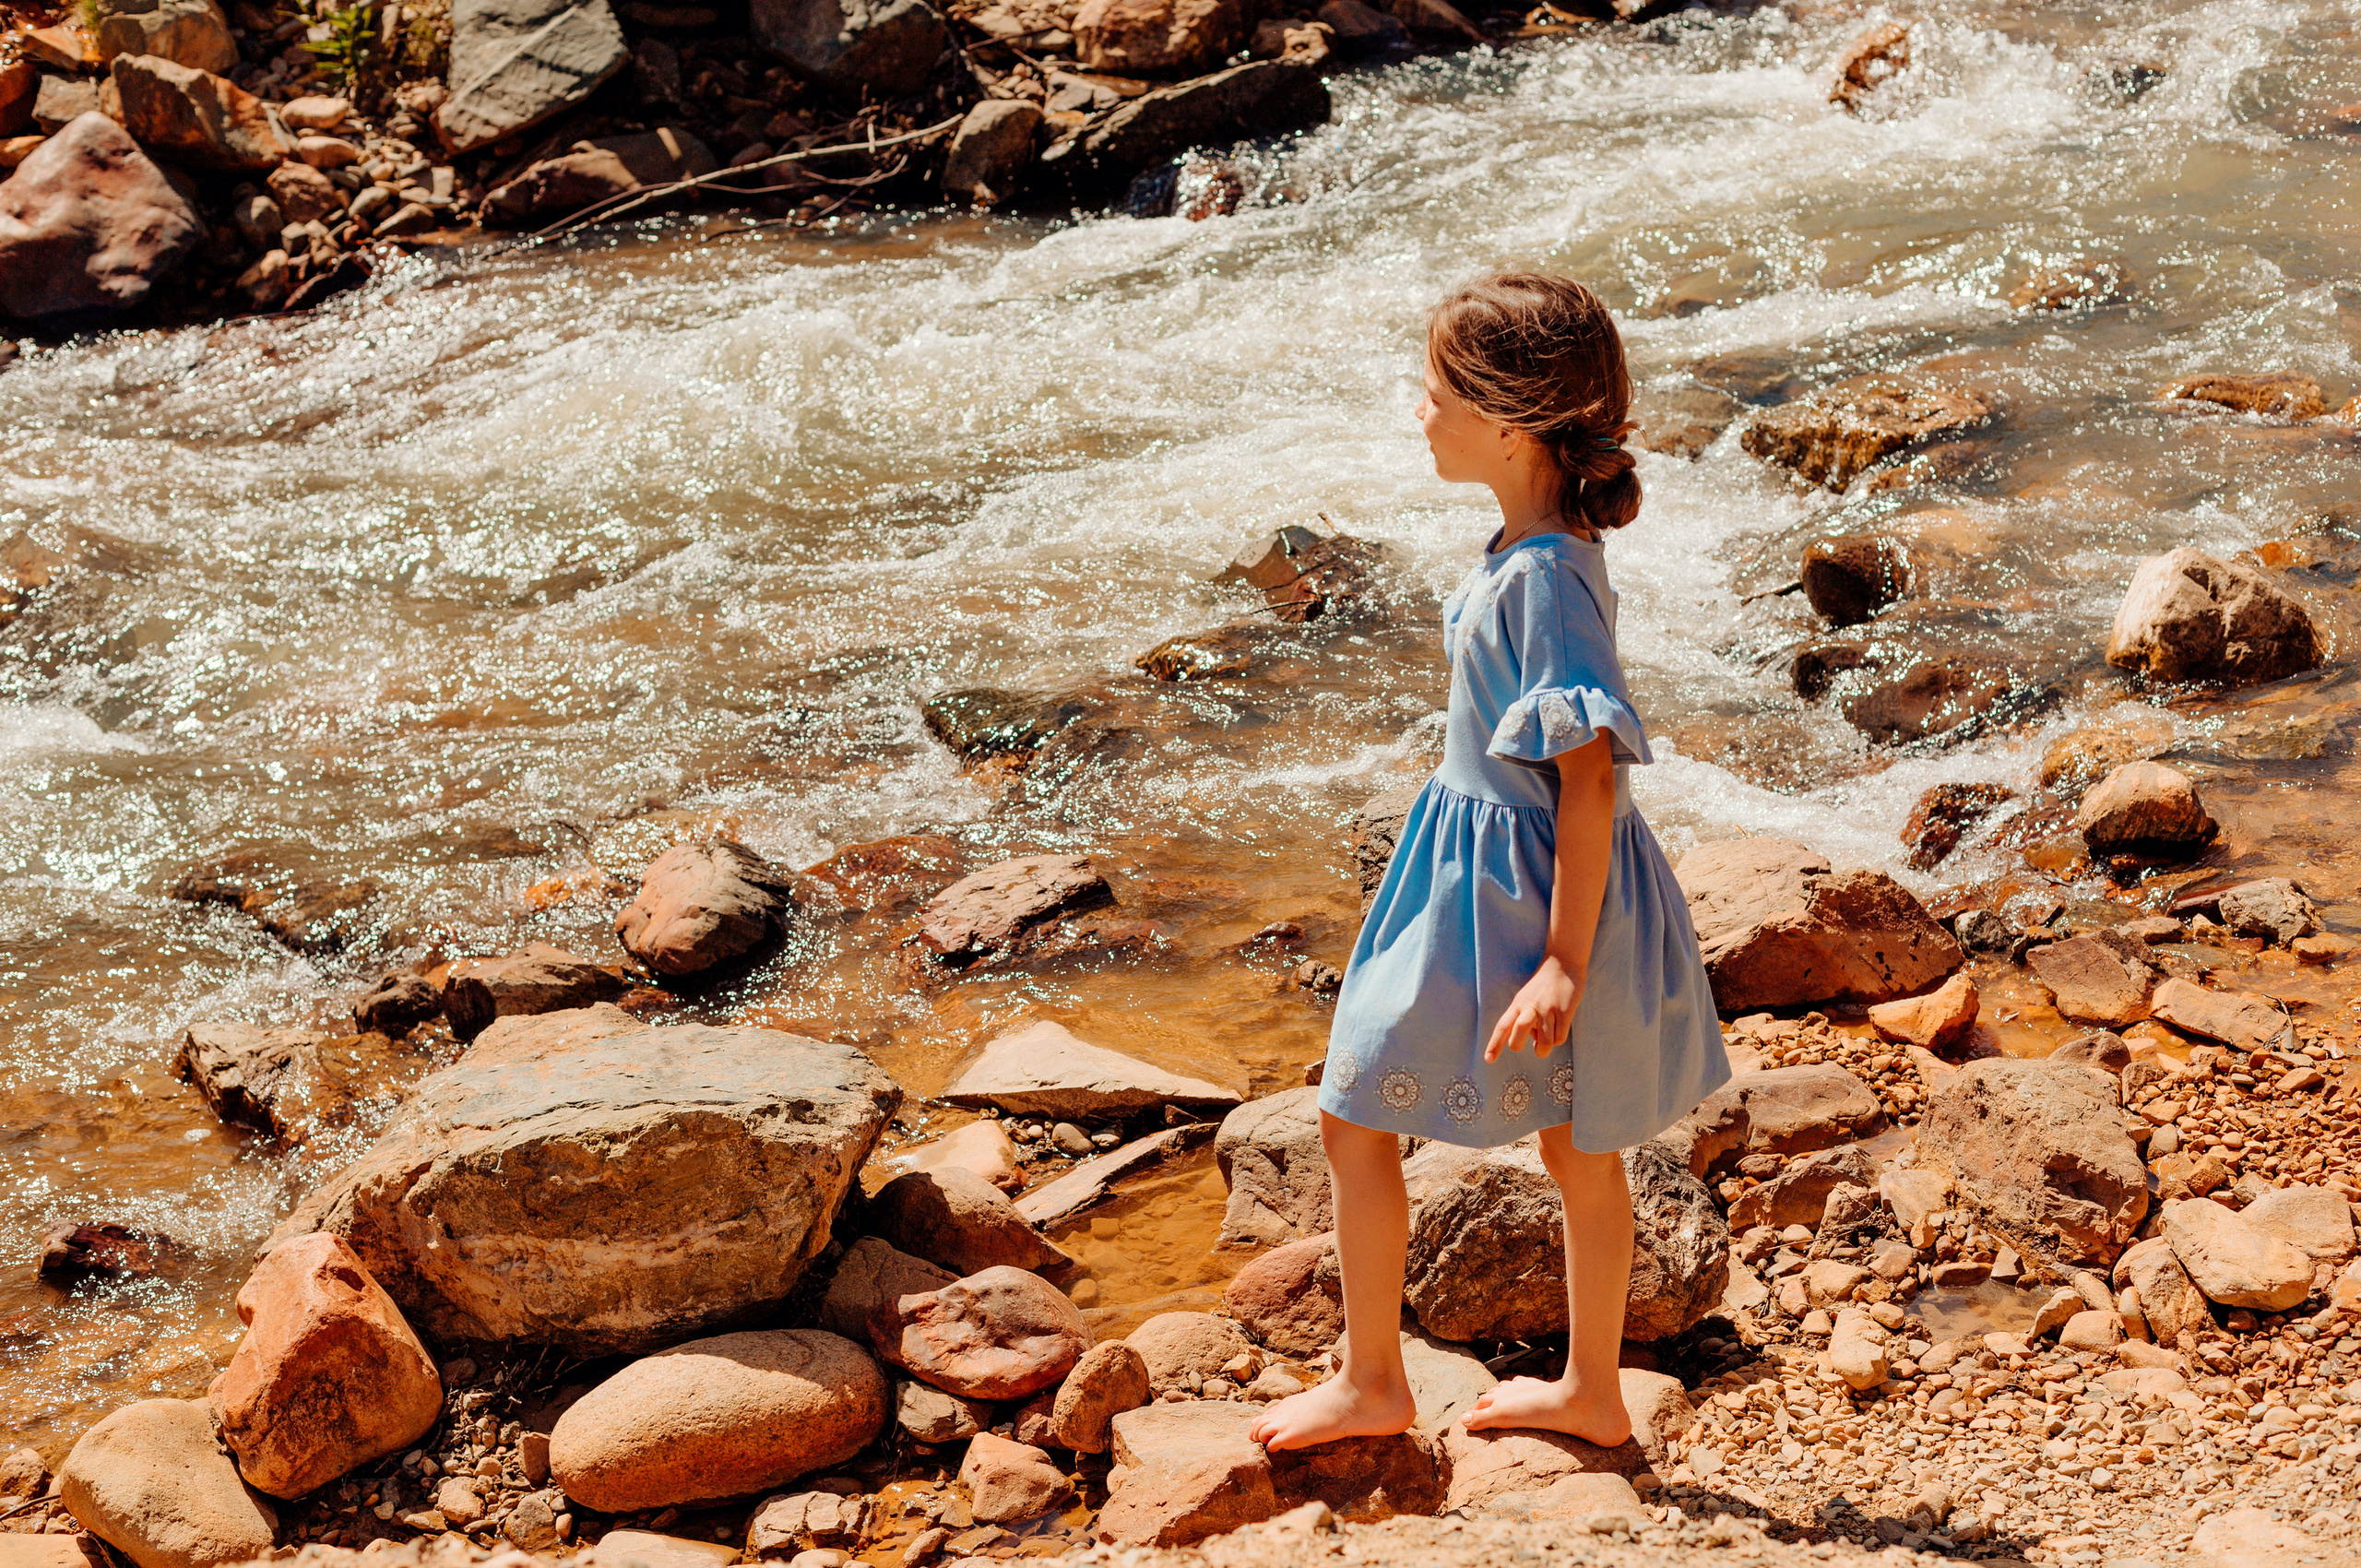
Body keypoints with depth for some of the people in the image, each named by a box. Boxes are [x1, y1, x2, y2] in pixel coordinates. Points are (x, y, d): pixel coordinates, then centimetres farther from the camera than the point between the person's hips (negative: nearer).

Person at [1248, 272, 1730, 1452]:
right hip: (1491, 863, 9)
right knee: (1578, 1147, 19)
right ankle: (1591, 1389, 33)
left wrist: (1564, 962, -24)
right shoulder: (1539, 546, 3)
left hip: (1511, 899, -9)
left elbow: (1588, 776, -26)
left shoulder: (1542, 578, -26)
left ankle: (1371, 1383, 20)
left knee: (1354, 1117, 5)